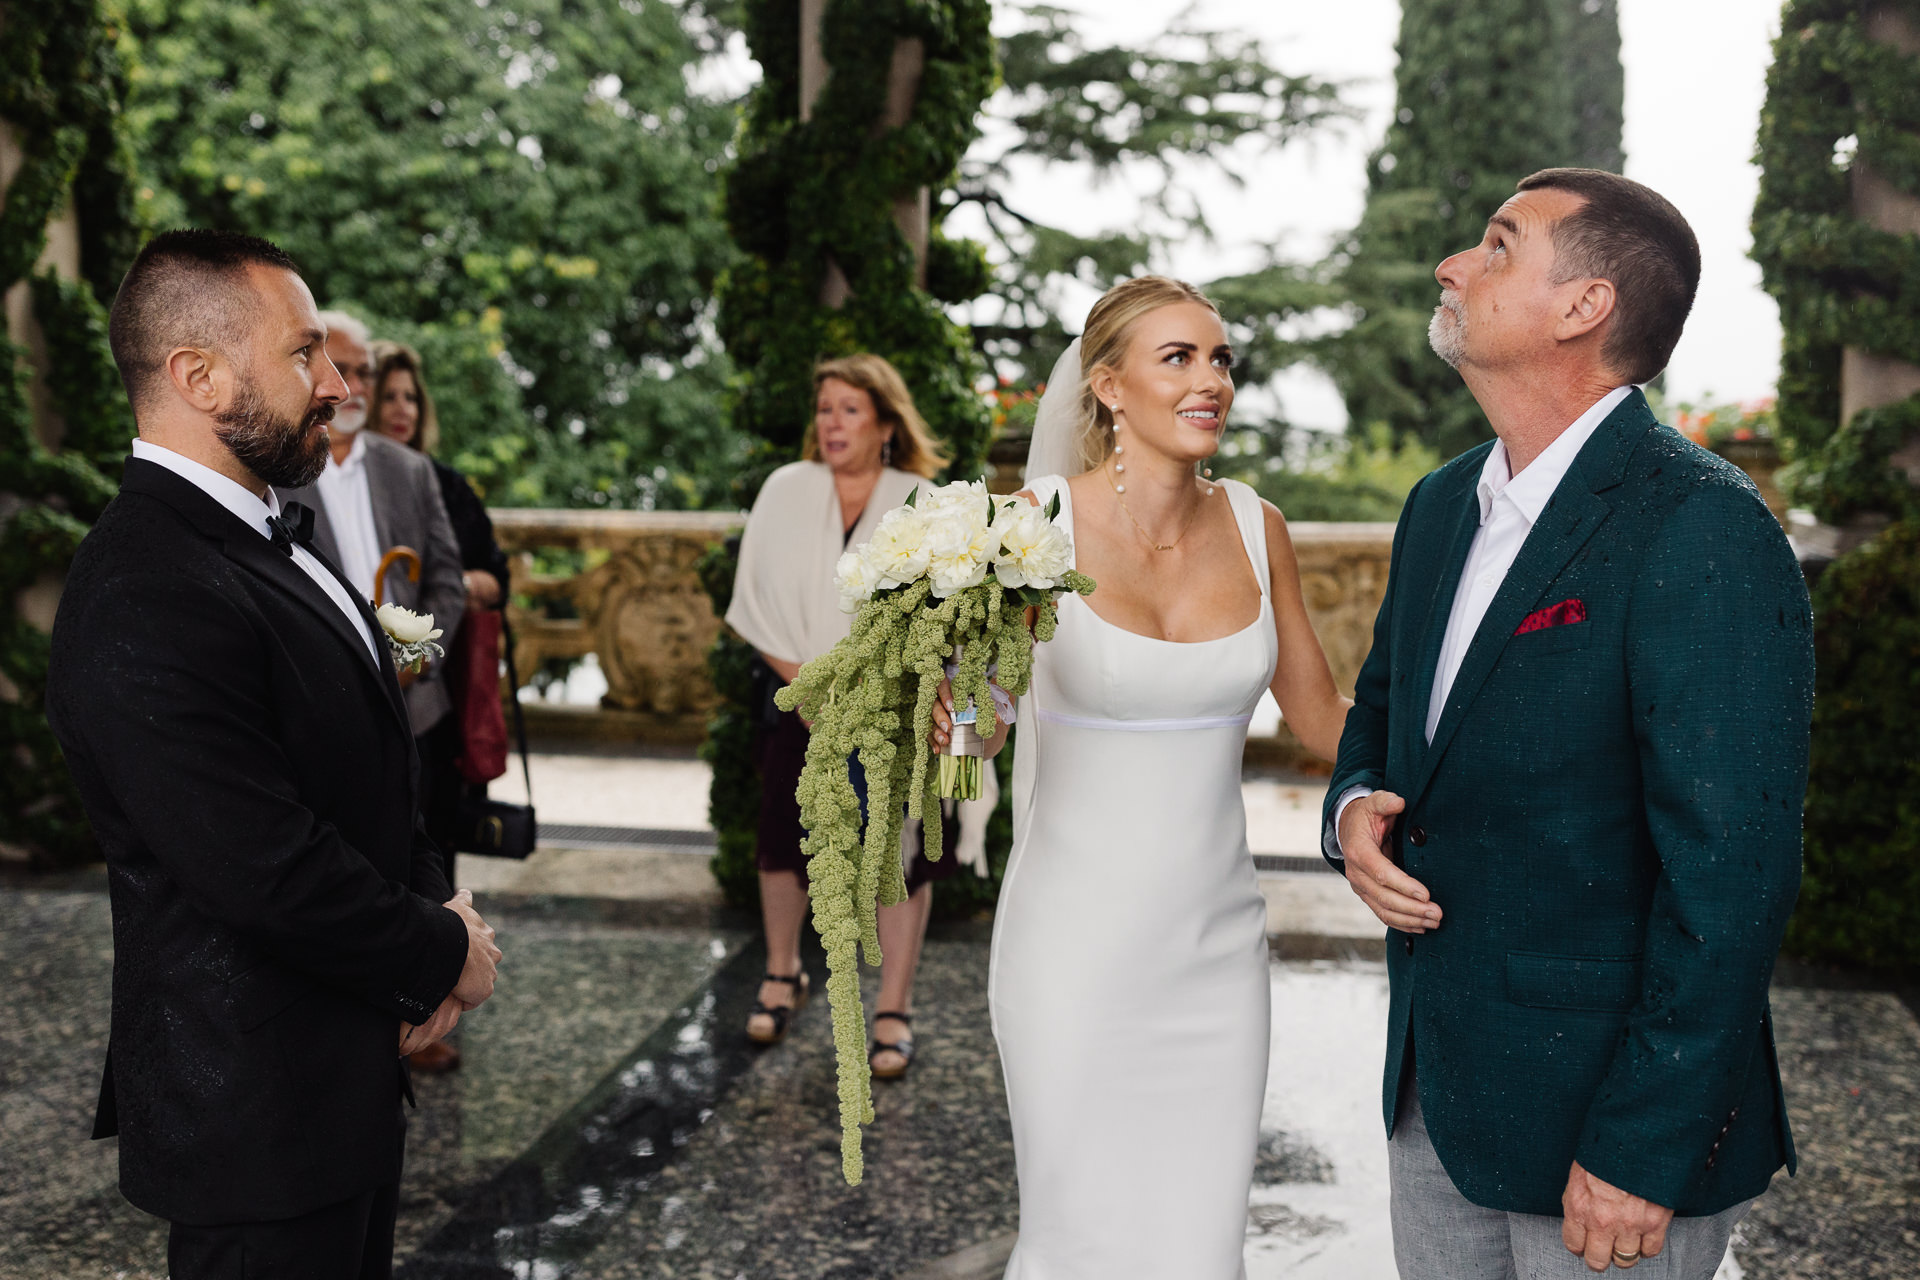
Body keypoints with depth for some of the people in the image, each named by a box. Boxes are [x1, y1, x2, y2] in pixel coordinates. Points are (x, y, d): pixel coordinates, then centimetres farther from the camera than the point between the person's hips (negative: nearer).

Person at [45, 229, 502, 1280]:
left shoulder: (269, 540, 8)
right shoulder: (148, 602, -25)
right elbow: (272, 877, -28)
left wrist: (435, 904, -1)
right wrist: (446, 951, -12)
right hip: (259, 1113, -9)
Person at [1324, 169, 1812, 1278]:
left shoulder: (1705, 532, -19)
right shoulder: (1441, 505, 6)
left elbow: (1732, 873, -21)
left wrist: (1644, 1148, -19)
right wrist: (1355, 810, -3)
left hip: (1609, 1115, -7)